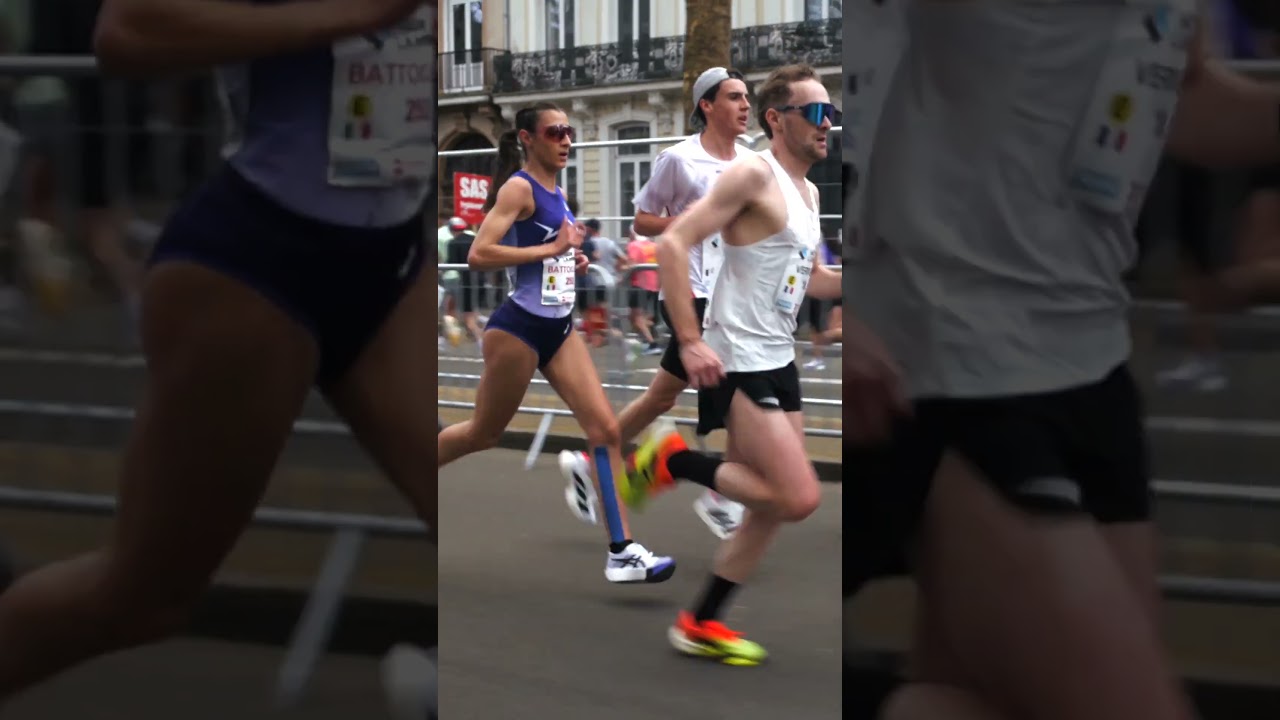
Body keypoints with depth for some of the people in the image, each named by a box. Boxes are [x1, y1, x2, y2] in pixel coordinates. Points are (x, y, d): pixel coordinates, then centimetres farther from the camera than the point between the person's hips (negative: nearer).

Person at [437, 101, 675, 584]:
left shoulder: (556, 193, 11)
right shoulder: (518, 188, -14)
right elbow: (478, 256, -25)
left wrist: (571, 259, 7)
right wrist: (552, 248, -23)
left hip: (558, 328, 8)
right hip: (519, 327, -8)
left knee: (605, 429, -4)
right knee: (483, 434, 8)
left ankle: (622, 553, -3)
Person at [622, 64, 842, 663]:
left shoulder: (807, 191, 14)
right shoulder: (754, 175, -14)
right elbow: (673, 244, -20)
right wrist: (691, 342, -25)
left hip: (778, 361, 9)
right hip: (738, 363, -9)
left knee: (773, 508, 12)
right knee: (800, 497, -15)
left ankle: (701, 625, 24)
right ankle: (669, 460, 0)